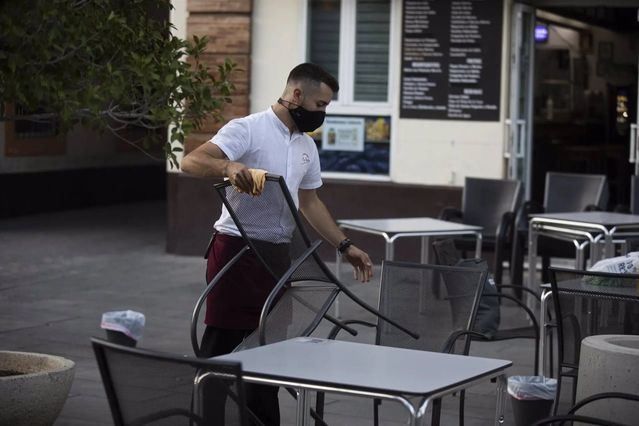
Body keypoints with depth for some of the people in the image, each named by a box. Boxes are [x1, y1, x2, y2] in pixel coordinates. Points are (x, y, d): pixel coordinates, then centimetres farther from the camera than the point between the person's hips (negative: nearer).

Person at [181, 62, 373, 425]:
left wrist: (345, 246, 22)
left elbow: (309, 203, 26)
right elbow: (192, 162, -23)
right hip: (236, 251, -8)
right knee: (222, 349, -3)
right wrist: (228, 166, -43)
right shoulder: (248, 129, -11)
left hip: (276, 256, 8)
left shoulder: (307, 146, 14)